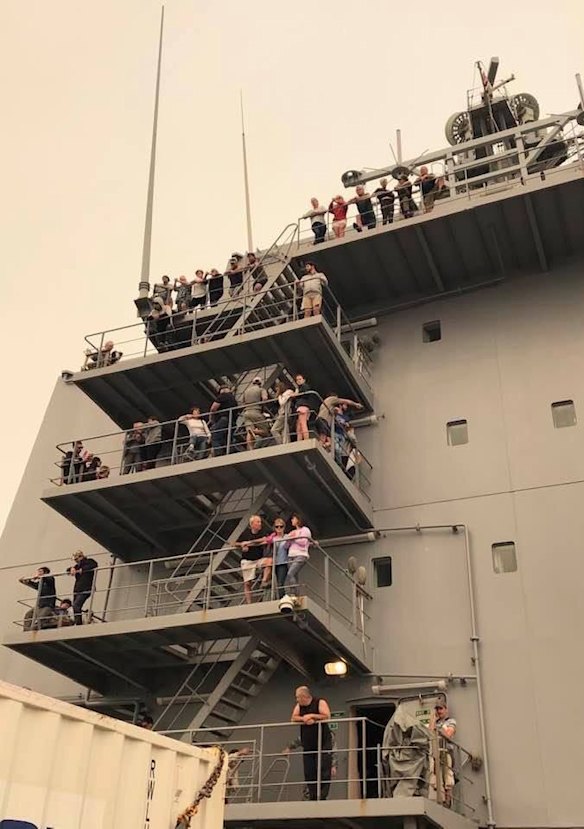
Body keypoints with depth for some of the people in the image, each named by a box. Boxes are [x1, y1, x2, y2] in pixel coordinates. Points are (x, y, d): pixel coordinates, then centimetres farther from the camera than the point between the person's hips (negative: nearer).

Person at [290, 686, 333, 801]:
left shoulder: (320, 702, -4)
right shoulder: (299, 706, 12)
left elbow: (327, 716, -16)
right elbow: (293, 718, 2)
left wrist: (311, 716, -13)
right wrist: (305, 719, -14)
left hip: (323, 744, -6)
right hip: (308, 746, 6)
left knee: (323, 771, -10)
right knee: (309, 773, 2)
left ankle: (322, 796, -9)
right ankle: (312, 797, 7)